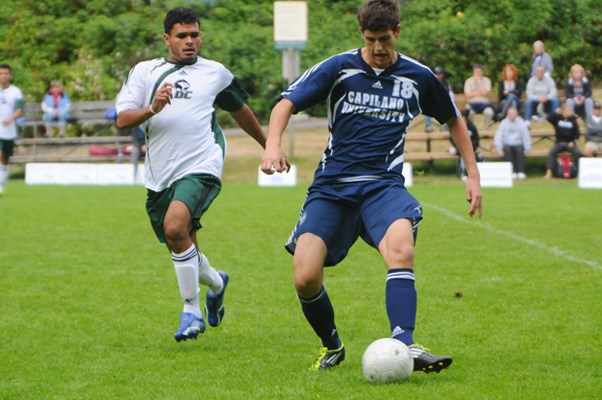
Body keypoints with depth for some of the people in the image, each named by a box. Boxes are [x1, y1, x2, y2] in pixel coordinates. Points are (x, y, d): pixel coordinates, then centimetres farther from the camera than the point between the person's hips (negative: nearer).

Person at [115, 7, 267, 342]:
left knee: (175, 227, -28)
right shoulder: (144, 72, 8)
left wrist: (269, 145, 33)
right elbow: (122, 120, 0)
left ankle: (192, 310, -16)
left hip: (200, 167, -3)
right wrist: (152, 109, -19)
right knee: (184, 251, 12)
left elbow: (240, 110, 25)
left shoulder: (215, 73, 9)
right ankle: (216, 283, 45)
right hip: (160, 175, 3)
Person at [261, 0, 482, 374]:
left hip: (383, 185, 0)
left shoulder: (418, 77, 7)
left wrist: (473, 175, 18)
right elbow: (287, 103, 1)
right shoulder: (338, 68, 2)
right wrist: (274, 144, -19)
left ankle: (404, 345, -40)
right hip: (331, 186, 0)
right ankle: (332, 346, 15)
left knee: (401, 246, -34)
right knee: (305, 279, -14)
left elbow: (454, 120, 23)